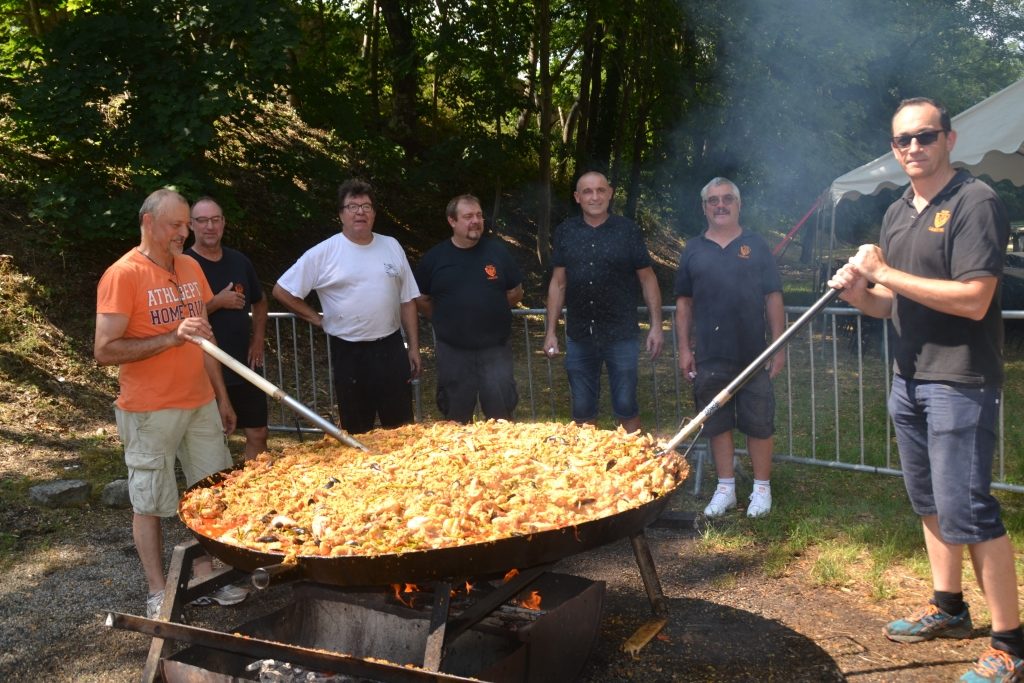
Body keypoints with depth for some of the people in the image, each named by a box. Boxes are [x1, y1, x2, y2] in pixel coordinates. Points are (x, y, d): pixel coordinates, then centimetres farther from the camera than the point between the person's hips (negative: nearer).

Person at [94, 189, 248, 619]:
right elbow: (104, 351, -17)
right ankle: (158, 594, 18)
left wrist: (222, 396, 16)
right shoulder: (122, 275, -12)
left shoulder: (191, 268, 9)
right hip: (150, 411, -6)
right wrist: (172, 338, -25)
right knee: (149, 504, 6)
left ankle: (204, 576, 23)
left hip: (201, 403, 6)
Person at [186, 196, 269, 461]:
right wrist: (217, 302, -19)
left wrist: (258, 337, 9)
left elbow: (259, 301, 22)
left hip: (246, 365, 5)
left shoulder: (239, 260, 7)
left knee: (258, 434, 10)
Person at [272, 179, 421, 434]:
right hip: (349, 353, -2)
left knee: (402, 428, 10)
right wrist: (316, 318, -3)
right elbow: (282, 291, -2)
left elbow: (407, 300, 8)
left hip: (391, 348, 3)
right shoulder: (323, 253, -7)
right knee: (357, 432, 10)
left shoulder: (392, 246, 4)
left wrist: (414, 347, 6)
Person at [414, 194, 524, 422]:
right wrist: (446, 320, 4)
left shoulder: (498, 251, -1)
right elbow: (421, 299, 9)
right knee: (456, 416, 13)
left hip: (495, 348, 0)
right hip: (453, 351, 0)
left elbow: (516, 293, 9)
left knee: (501, 412, 7)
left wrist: (491, 313, 5)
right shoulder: (434, 258, -1)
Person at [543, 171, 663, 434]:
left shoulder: (628, 230, -2)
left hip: (621, 335, -2)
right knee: (582, 410, 11)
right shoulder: (565, 232, 4)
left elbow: (648, 279, 1)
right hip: (579, 337, 2)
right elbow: (558, 283, 7)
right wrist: (551, 331, 4)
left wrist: (656, 325, -4)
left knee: (626, 407, 3)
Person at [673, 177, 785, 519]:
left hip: (753, 355, -1)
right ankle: (725, 489, 22)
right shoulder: (693, 250, 8)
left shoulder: (756, 245, 4)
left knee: (759, 424, 5)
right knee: (717, 424, 9)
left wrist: (779, 346, -3)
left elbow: (773, 298, 2)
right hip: (709, 358, 2)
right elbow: (684, 302, 10)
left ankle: (762, 488, 19)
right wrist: (684, 348, 4)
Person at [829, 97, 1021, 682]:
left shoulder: (976, 203, -12)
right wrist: (859, 292, -3)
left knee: (967, 511, -7)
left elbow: (974, 301, -22)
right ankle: (949, 609, 33)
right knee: (931, 503, 17)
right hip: (909, 379, 8)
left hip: (960, 382, -8)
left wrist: (887, 273, -19)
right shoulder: (898, 214, 14)